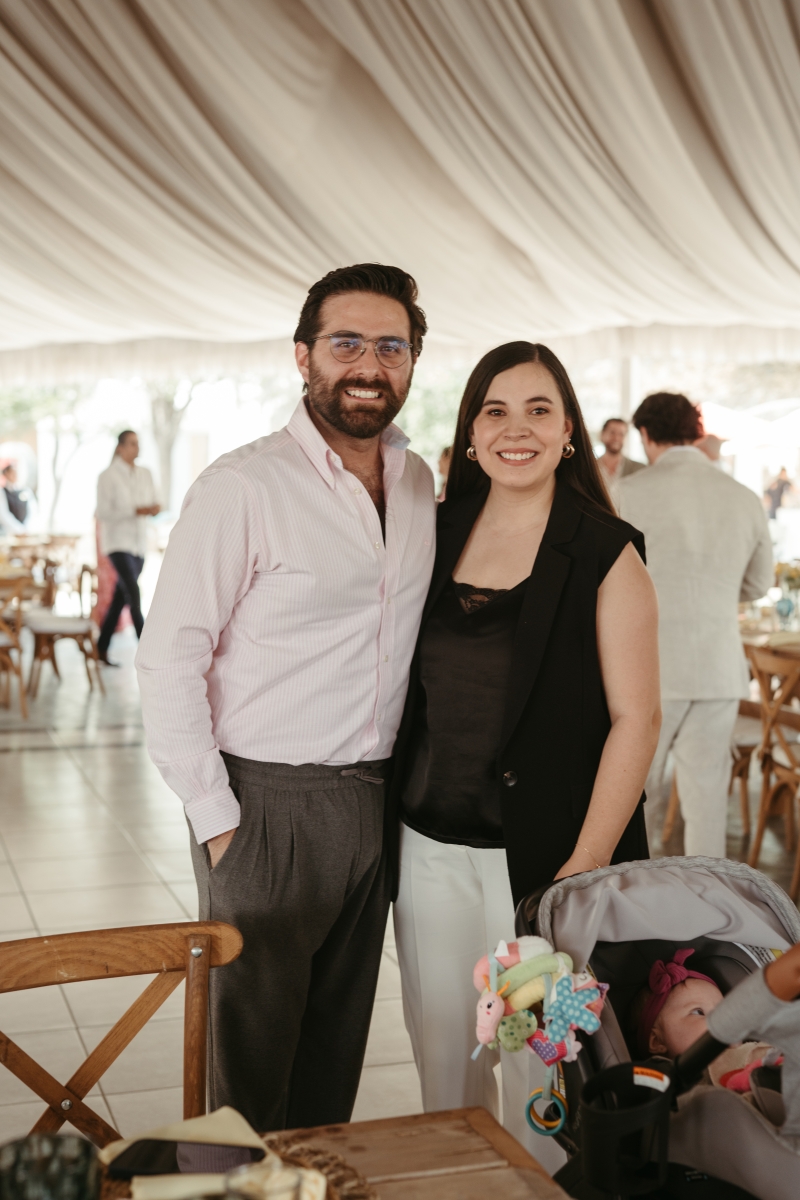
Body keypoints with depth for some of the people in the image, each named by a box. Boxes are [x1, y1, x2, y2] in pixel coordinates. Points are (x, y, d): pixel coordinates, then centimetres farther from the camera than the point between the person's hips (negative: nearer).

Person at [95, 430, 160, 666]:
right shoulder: (108, 476, -8)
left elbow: (152, 502, 13)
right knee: (133, 594, -15)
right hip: (118, 542, -6)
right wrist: (136, 511, -21)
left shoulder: (145, 474, 10)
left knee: (121, 598, 10)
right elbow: (103, 512, -13)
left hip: (139, 542, 6)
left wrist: (154, 508, -11)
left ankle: (102, 649, 20)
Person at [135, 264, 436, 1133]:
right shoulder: (245, 486, -13)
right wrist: (216, 819, -14)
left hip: (373, 800, 6)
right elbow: (168, 661, -13)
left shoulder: (419, 483, 7)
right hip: (268, 802, -6)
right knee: (254, 1039, 7)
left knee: (338, 1035, 17)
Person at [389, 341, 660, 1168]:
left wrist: (587, 866, -15)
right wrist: (389, 809, 6)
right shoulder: (436, 535, 6)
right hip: (430, 845, 4)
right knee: (441, 1055, 15)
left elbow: (635, 718, -9)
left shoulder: (605, 555, -7)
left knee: (537, 1063, 7)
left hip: (541, 851, -4)